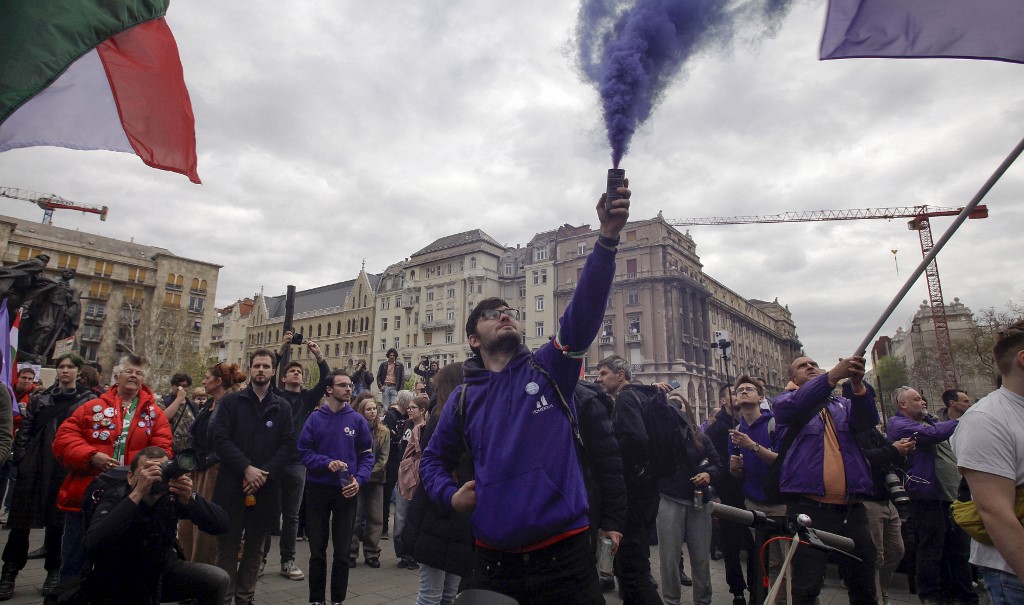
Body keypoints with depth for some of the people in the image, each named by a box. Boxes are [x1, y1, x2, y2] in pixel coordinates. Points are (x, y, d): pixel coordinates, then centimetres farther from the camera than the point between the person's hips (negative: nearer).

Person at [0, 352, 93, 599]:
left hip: (66, 467, -2)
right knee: (21, 518, 3)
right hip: (34, 465, 2)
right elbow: (25, 431, 9)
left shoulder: (88, 400, 1)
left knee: (56, 520, 6)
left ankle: (53, 571, 20)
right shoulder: (40, 398, 10)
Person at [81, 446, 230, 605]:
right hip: (120, 582, -3)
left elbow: (221, 524, -22)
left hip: (162, 570, 3)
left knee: (218, 580, -14)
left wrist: (189, 499, -39)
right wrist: (137, 494, -48)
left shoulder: (172, 495, -16)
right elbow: (92, 546, -43)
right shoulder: (115, 498, -23)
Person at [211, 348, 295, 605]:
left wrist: (264, 473, -12)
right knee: (227, 547, 5)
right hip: (232, 485, -2)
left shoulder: (282, 407, 7)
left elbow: (287, 445, 1)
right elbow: (220, 438, -7)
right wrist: (247, 468, -16)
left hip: (266, 488, 2)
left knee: (255, 547, 12)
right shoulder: (230, 401, 2)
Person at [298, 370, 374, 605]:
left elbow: (366, 455, 0)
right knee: (317, 549, 12)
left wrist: (359, 480, -15)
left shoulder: (358, 420, -2)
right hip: (318, 489, 0)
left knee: (342, 550, 9)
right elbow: (304, 451, -5)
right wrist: (327, 463, -20)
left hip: (346, 491, 0)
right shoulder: (315, 418, -3)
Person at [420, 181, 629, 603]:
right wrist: (450, 495, -1)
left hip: (564, 555, -1)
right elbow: (434, 458, 19)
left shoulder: (550, 369, 0)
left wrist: (607, 239, -28)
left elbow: (585, 310, -16)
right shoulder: (464, 399, 6)